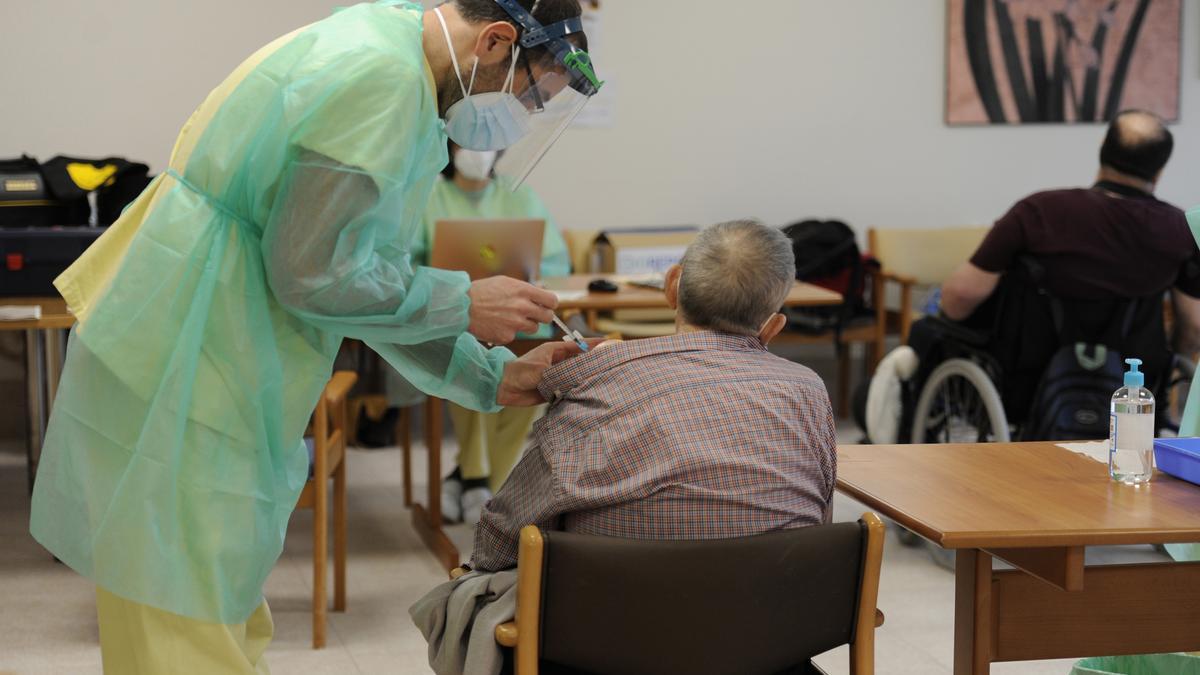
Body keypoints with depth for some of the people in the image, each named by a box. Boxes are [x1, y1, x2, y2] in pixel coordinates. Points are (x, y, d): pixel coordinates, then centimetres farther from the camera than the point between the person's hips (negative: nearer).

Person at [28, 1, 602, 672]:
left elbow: (370, 276, 18)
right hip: (178, 379, -11)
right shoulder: (384, 78, -19)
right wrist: (464, 303, -10)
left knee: (232, 621, 17)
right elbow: (311, 275, -22)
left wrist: (495, 378, 12)